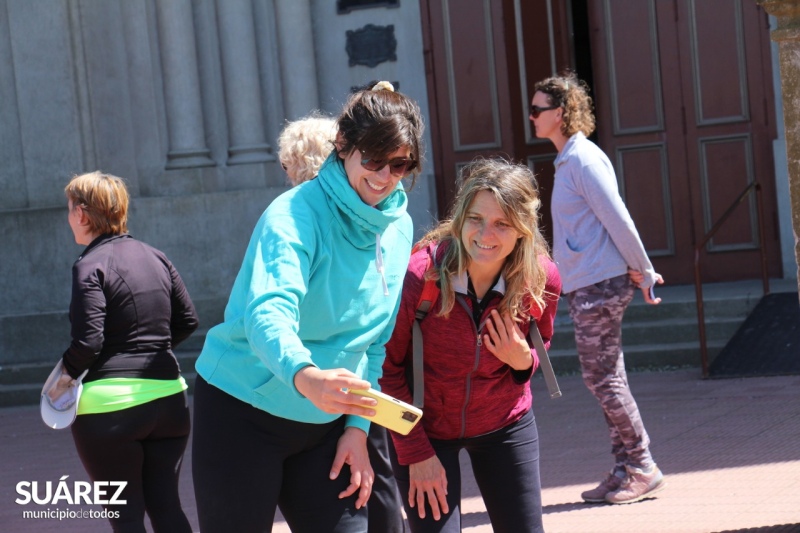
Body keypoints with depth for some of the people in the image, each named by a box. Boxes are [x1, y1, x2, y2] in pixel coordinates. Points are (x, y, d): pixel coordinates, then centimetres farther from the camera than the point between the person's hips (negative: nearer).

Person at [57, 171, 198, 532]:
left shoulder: (90, 266, -11)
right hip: (169, 397, 6)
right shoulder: (155, 258, 9)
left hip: (110, 405, -6)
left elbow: (88, 341, -17)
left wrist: (67, 373, 0)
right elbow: (187, 321, 12)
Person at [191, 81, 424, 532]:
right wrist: (305, 377, -55)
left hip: (325, 423, 6)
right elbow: (267, 313, -36)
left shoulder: (399, 229, 2)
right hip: (243, 413, -6)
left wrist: (358, 426, 1)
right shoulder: (296, 215, -19)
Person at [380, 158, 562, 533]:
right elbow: (387, 367, -13)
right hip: (425, 428, -3)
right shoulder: (420, 274, -26)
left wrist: (523, 361, -18)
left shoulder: (541, 280, -16)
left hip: (504, 427, 3)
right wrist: (416, 452, -13)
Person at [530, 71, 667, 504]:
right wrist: (637, 270, 14)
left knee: (604, 380, -5)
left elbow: (617, 220, -16)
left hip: (599, 285, -10)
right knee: (606, 380, 12)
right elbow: (612, 222, 18)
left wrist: (644, 271, -9)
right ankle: (625, 470, 17)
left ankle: (642, 469, 3)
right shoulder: (568, 160, 15)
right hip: (585, 287, 10)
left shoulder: (584, 160, -15)